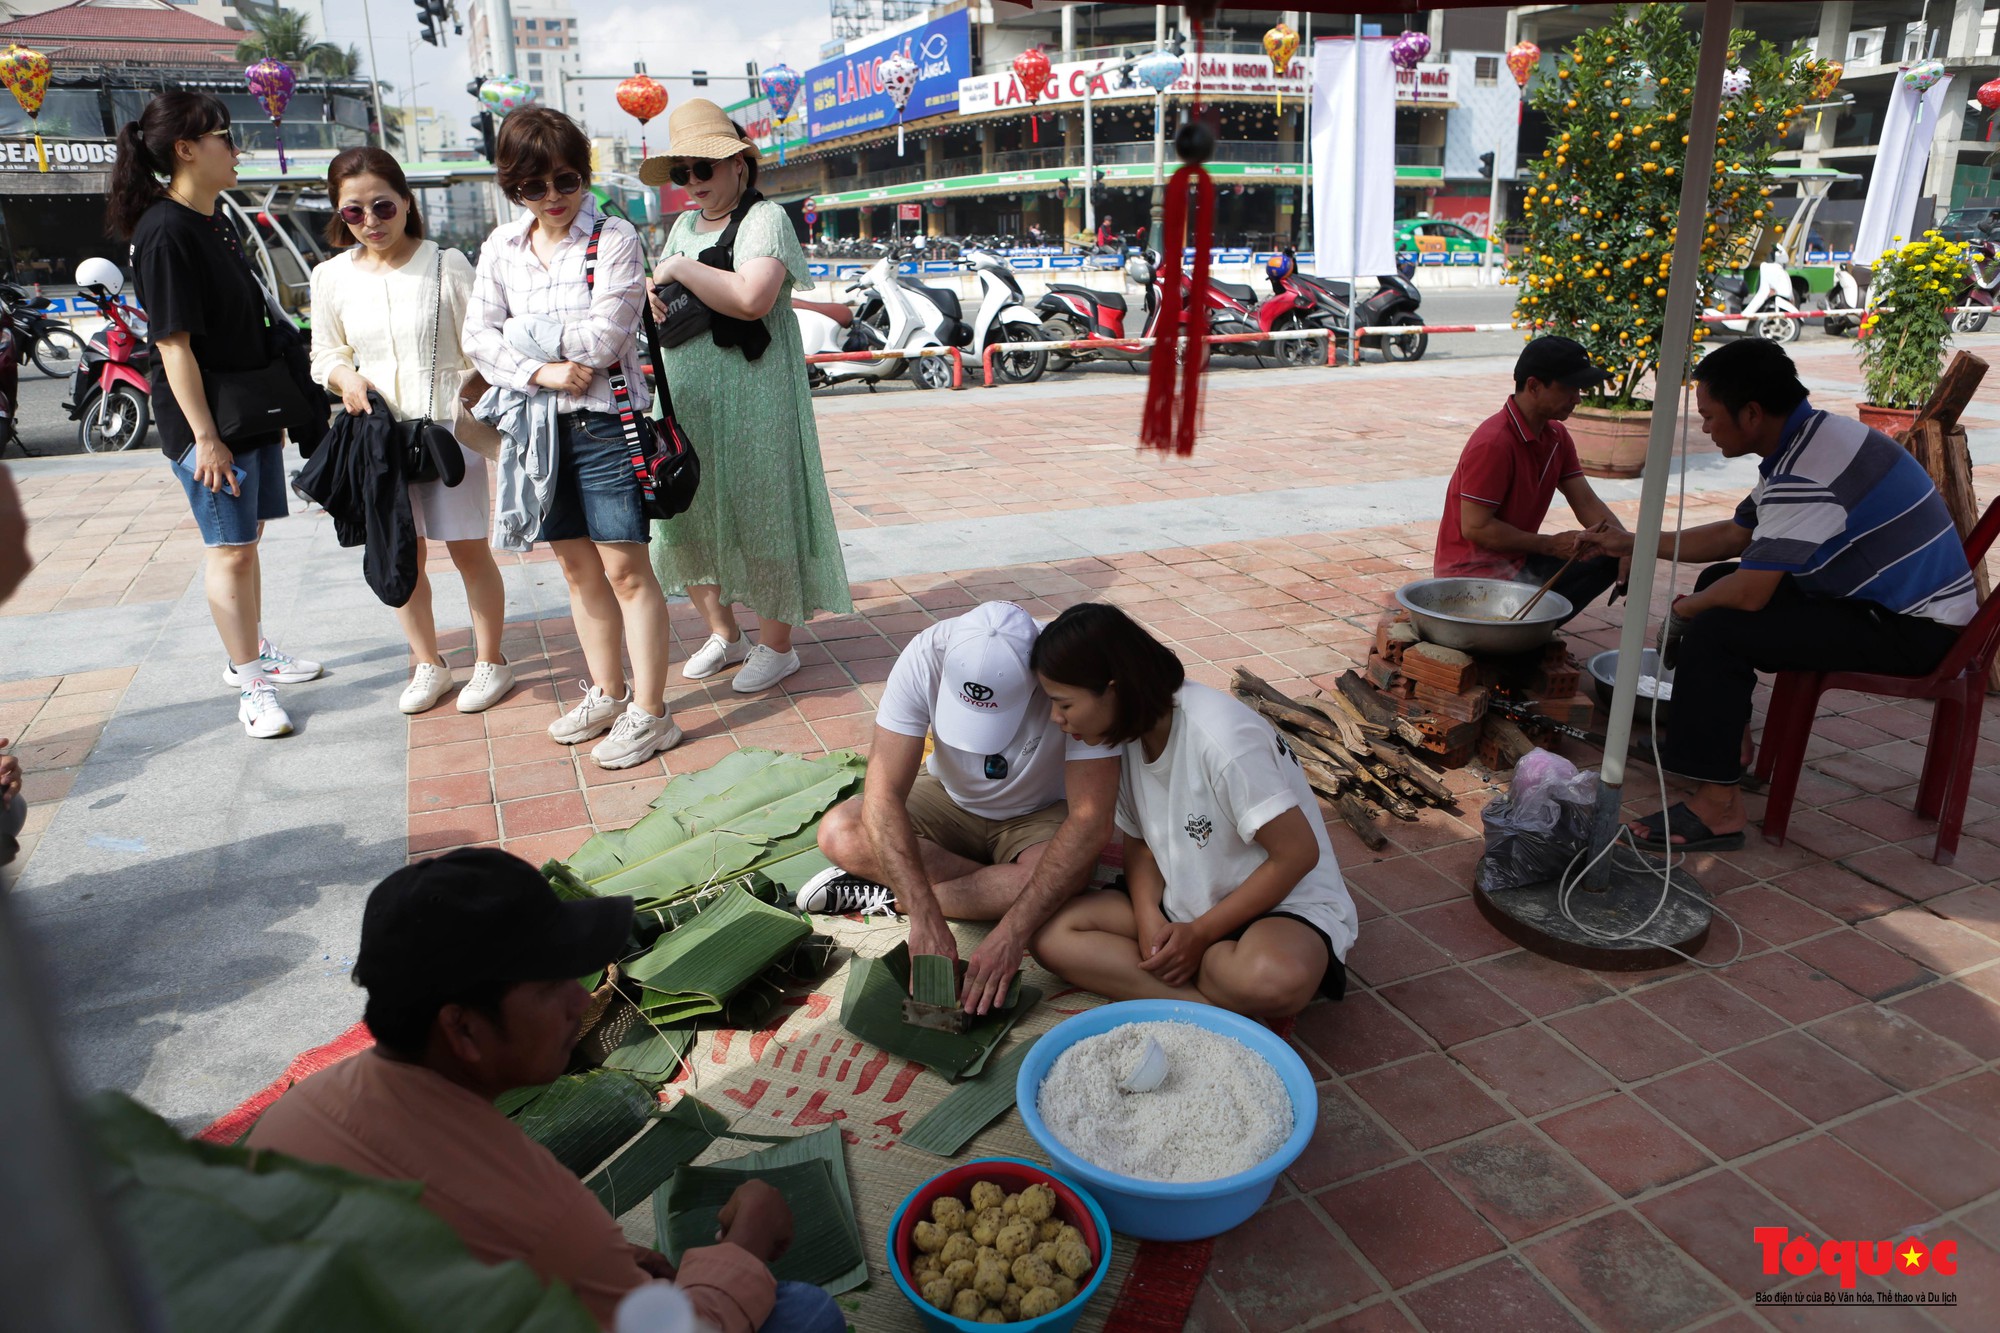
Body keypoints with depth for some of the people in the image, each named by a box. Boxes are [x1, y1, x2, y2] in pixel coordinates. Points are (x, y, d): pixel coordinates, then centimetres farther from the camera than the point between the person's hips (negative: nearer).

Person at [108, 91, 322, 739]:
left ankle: (250, 652, 32)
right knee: (229, 548, -2)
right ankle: (252, 686, 6)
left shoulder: (216, 221, 11)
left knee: (247, 536, 17)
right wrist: (204, 435, -20)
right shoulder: (165, 232, -16)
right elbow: (174, 344, -19)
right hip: (206, 421, -9)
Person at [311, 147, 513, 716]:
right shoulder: (331, 277, 3)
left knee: (469, 549, 3)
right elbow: (326, 353, 15)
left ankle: (490, 660, 20)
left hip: (450, 428, -3)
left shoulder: (446, 265, -6)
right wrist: (345, 377, -8)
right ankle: (428, 664, 27)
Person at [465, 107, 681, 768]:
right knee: (577, 565, 13)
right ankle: (606, 693, 28)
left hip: (604, 418, -6)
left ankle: (649, 712, 5)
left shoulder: (614, 238, -7)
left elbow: (603, 338, -16)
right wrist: (541, 371, -13)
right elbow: (478, 334, 3)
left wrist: (522, 332, -5)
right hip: (539, 421, 6)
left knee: (625, 567, -4)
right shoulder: (501, 246, 9)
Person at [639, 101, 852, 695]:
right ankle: (722, 634, 26)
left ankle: (776, 646, 11)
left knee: (759, 513, -3)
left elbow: (752, 297, -25)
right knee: (690, 514, 10)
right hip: (686, 396, 8)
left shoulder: (765, 218, -8)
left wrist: (679, 269, -14)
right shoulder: (684, 226, 17)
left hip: (751, 395, -8)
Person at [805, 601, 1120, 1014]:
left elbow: (1090, 821, -34)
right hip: (951, 800, 1)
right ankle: (1001, 881, -11)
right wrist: (926, 920, -41)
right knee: (838, 834, -23)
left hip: (1038, 815, 0)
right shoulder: (925, 657, -30)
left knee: (1063, 877, -34)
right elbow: (883, 795, -31)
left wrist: (1012, 934, -41)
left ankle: (889, 896, -14)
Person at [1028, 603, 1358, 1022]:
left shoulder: (1220, 737, -26)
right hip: (1183, 905, 8)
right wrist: (1148, 917, -13)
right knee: (1053, 932, -14)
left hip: (1285, 905, -7)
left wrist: (1200, 934, -17)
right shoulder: (1127, 732, -3)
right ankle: (1219, 1004, -19)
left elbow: (1298, 854, -21)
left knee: (1273, 978, -42)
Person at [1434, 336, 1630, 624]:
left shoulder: (1556, 435, 7)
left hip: (1518, 558, 10)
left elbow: (1586, 502, 5)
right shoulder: (1494, 443, -22)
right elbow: (1475, 527, -23)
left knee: (1610, 558, -2)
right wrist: (1550, 544, -18)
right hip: (1473, 572, -10)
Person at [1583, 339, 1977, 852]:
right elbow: (1733, 535, 17)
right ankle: (1728, 741, 24)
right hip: (1894, 599, 11)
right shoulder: (1804, 440, 7)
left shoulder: (1805, 473, -27)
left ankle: (1718, 806, -17)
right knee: (1718, 581, 17)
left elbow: (1751, 593, -28)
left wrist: (1682, 610, -7)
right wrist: (1633, 545, 17)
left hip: (1911, 630, -11)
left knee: (1715, 628, -22)